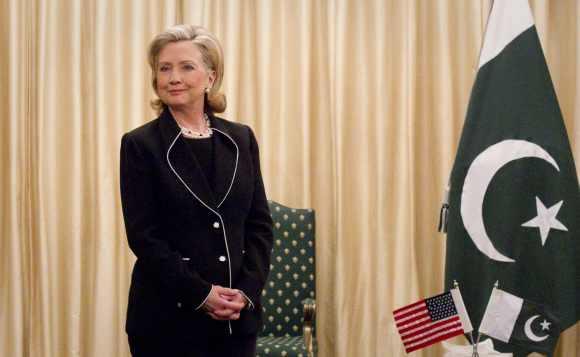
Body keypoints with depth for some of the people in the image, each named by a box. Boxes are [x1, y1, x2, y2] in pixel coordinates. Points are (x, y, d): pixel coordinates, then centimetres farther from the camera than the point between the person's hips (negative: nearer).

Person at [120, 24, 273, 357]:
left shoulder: (241, 139, 6)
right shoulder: (140, 144, -4)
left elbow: (260, 223, 5)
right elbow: (143, 235, -9)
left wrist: (247, 290, -8)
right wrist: (201, 294, -14)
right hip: (167, 317, -3)